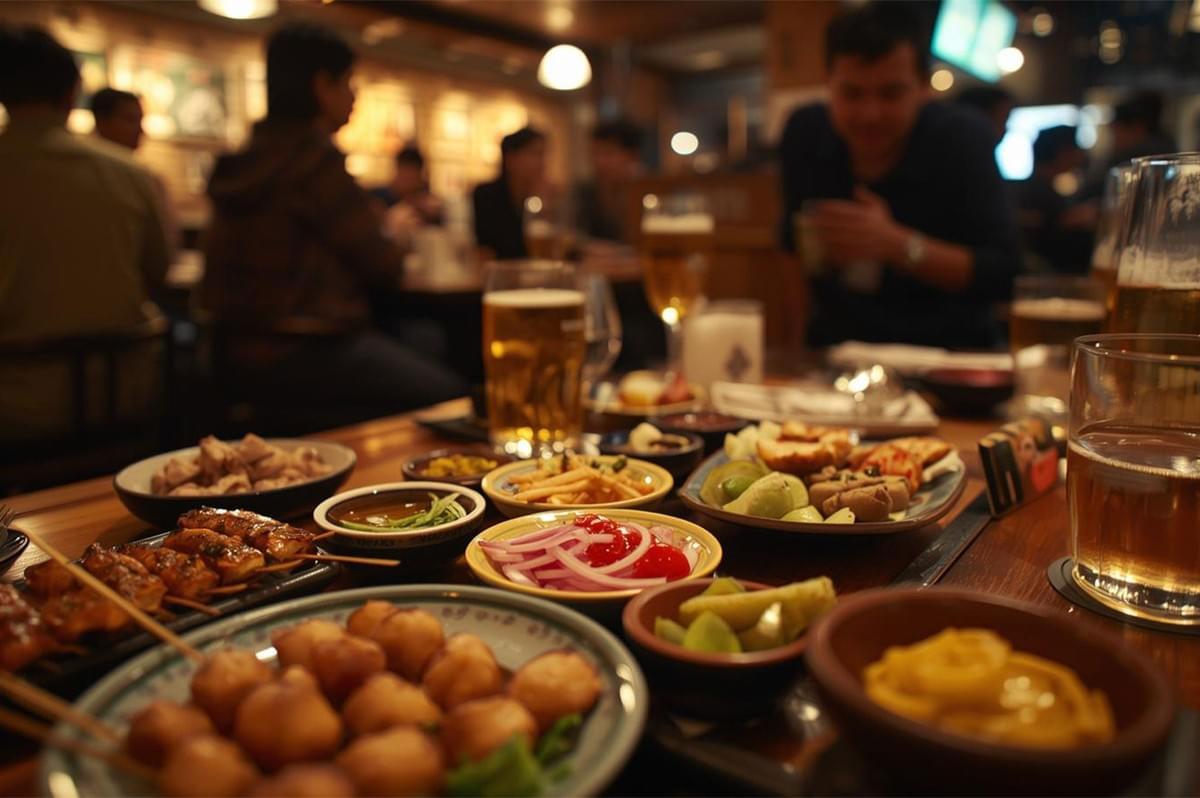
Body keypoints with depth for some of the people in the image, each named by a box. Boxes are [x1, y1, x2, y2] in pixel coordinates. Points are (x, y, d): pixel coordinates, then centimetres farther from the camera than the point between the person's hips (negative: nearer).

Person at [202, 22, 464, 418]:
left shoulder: (256, 154, 13)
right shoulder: (313, 153, -15)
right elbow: (381, 266, -11)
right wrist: (395, 248, 11)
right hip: (300, 352, -10)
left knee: (424, 344, 18)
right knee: (449, 394, -11)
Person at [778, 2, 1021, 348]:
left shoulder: (962, 139, -11)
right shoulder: (804, 132, -2)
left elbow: (1005, 274, -15)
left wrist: (898, 245, -26)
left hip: (945, 349, -3)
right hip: (834, 345, 4)